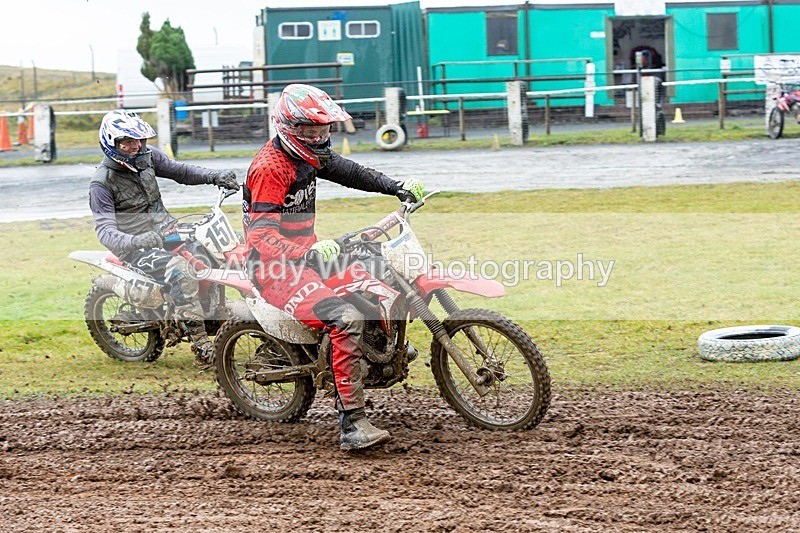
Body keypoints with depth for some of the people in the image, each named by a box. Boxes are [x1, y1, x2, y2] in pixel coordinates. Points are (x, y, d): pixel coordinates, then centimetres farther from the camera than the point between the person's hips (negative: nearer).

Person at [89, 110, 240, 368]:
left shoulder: (148, 157, 5)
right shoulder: (102, 182, -14)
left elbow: (180, 171, 17)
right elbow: (105, 230, -21)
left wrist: (216, 176, -1)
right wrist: (135, 241, -40)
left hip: (166, 229, 8)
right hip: (135, 246, -8)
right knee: (180, 270, -32)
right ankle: (201, 346, -32)